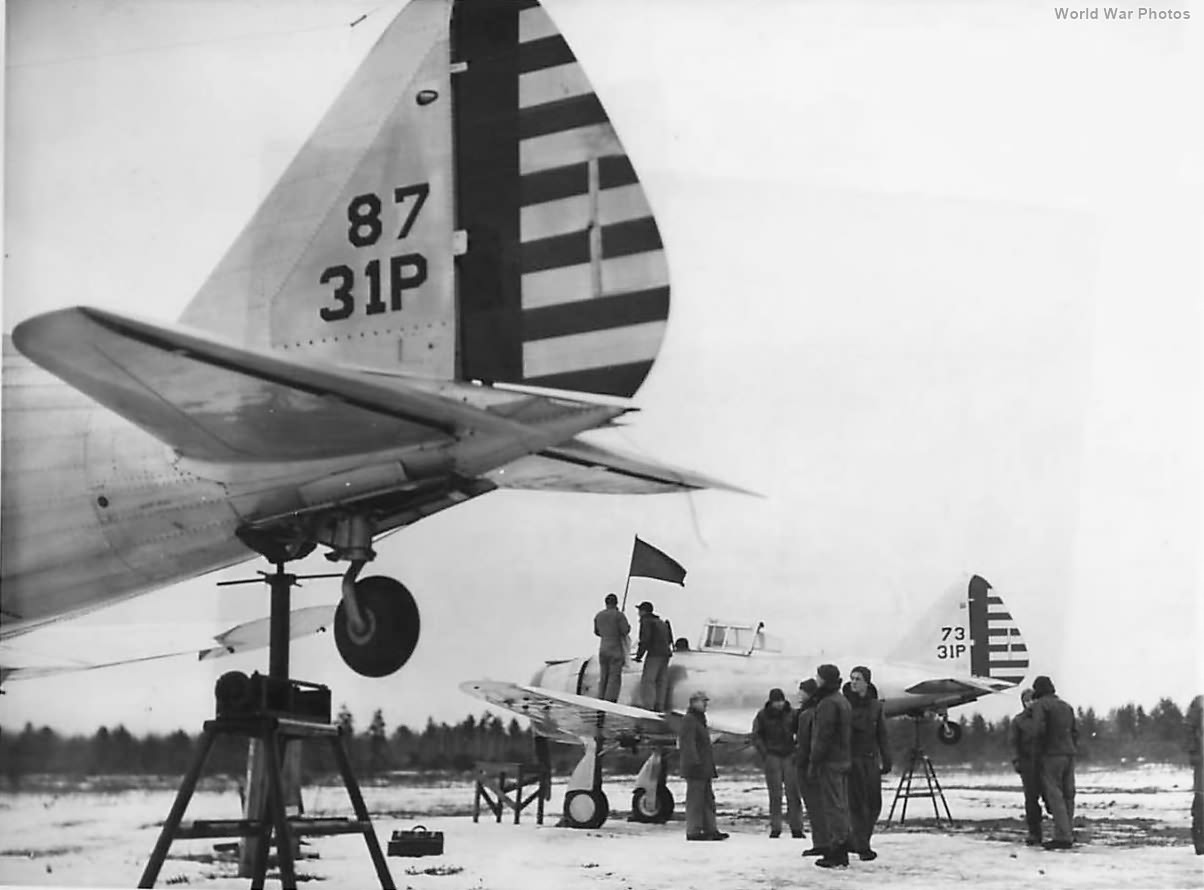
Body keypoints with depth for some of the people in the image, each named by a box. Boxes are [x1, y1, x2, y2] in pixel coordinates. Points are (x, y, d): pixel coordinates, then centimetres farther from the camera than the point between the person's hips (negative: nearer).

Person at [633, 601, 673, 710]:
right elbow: (669, 640, 24)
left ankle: (649, 707, -19)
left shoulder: (646, 621, -4)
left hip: (654, 654, -8)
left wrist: (639, 655, -8)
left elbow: (645, 639, -15)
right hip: (665, 654, 8)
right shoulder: (661, 622, 22)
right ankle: (659, 708, 3)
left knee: (647, 682, -9)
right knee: (661, 682, 6)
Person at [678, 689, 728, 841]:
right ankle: (693, 832, -7)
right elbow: (688, 743, -21)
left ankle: (710, 830, 15)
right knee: (695, 799, -8)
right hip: (695, 769, -10)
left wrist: (710, 767, 27)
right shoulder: (689, 720, -12)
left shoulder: (699, 720, 21)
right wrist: (695, 762, -28)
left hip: (704, 769, 10)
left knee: (708, 799, 11)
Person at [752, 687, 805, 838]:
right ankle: (775, 828, 3)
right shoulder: (762, 716, 2)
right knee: (775, 795, -2)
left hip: (789, 756, 1)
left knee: (793, 793, -3)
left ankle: (796, 828, 2)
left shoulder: (791, 714, 6)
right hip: (772, 756, -1)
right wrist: (764, 754, -5)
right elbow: (756, 736, 5)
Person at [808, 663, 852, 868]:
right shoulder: (842, 701, 16)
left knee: (833, 806, -8)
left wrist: (814, 762, -16)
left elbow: (823, 736, -20)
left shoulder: (828, 704, -16)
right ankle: (841, 851, 17)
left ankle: (835, 853, -7)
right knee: (841, 806, 12)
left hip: (830, 761, -10)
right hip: (843, 760, 10)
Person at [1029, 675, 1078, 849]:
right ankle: (1068, 835, 9)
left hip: (1051, 755, -7)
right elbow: (1075, 731, 14)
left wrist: (1040, 748, -2)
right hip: (1069, 753, 7)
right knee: (1067, 795, 9)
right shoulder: (1066, 706, 18)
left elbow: (1038, 729, -18)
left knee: (1055, 796, -8)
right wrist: (1072, 750, 16)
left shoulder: (1040, 705, -5)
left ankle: (1063, 837, -13)